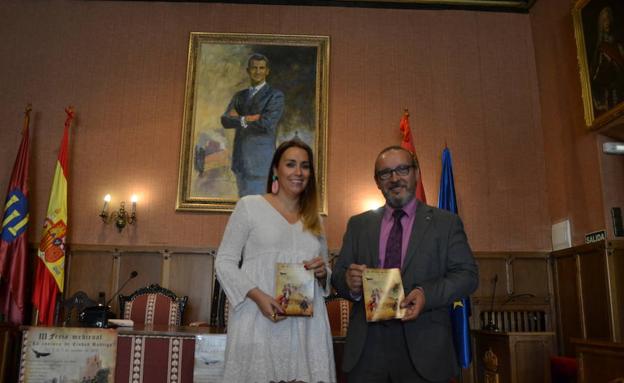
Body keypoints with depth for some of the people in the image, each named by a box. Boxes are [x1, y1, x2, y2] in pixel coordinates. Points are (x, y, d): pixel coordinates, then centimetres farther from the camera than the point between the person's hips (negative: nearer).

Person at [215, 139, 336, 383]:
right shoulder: (249, 205, 3)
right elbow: (224, 262, -1)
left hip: (307, 327, 4)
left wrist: (322, 273, -1)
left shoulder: (314, 219, 17)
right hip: (258, 322, -3)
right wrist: (258, 296, -15)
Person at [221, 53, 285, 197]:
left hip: (261, 161, -6)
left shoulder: (275, 95, -5)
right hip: (241, 161, 7)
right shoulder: (239, 96, 14)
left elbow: (267, 124, -19)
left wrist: (238, 119, -8)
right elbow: (225, 121, -1)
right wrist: (246, 119, -19)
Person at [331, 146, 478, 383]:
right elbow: (338, 274, 9)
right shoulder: (358, 224, 11)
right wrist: (349, 283, -15)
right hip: (366, 347, 2)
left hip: (423, 348, -2)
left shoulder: (446, 222, 4)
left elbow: (467, 275, -2)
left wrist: (427, 294, -19)